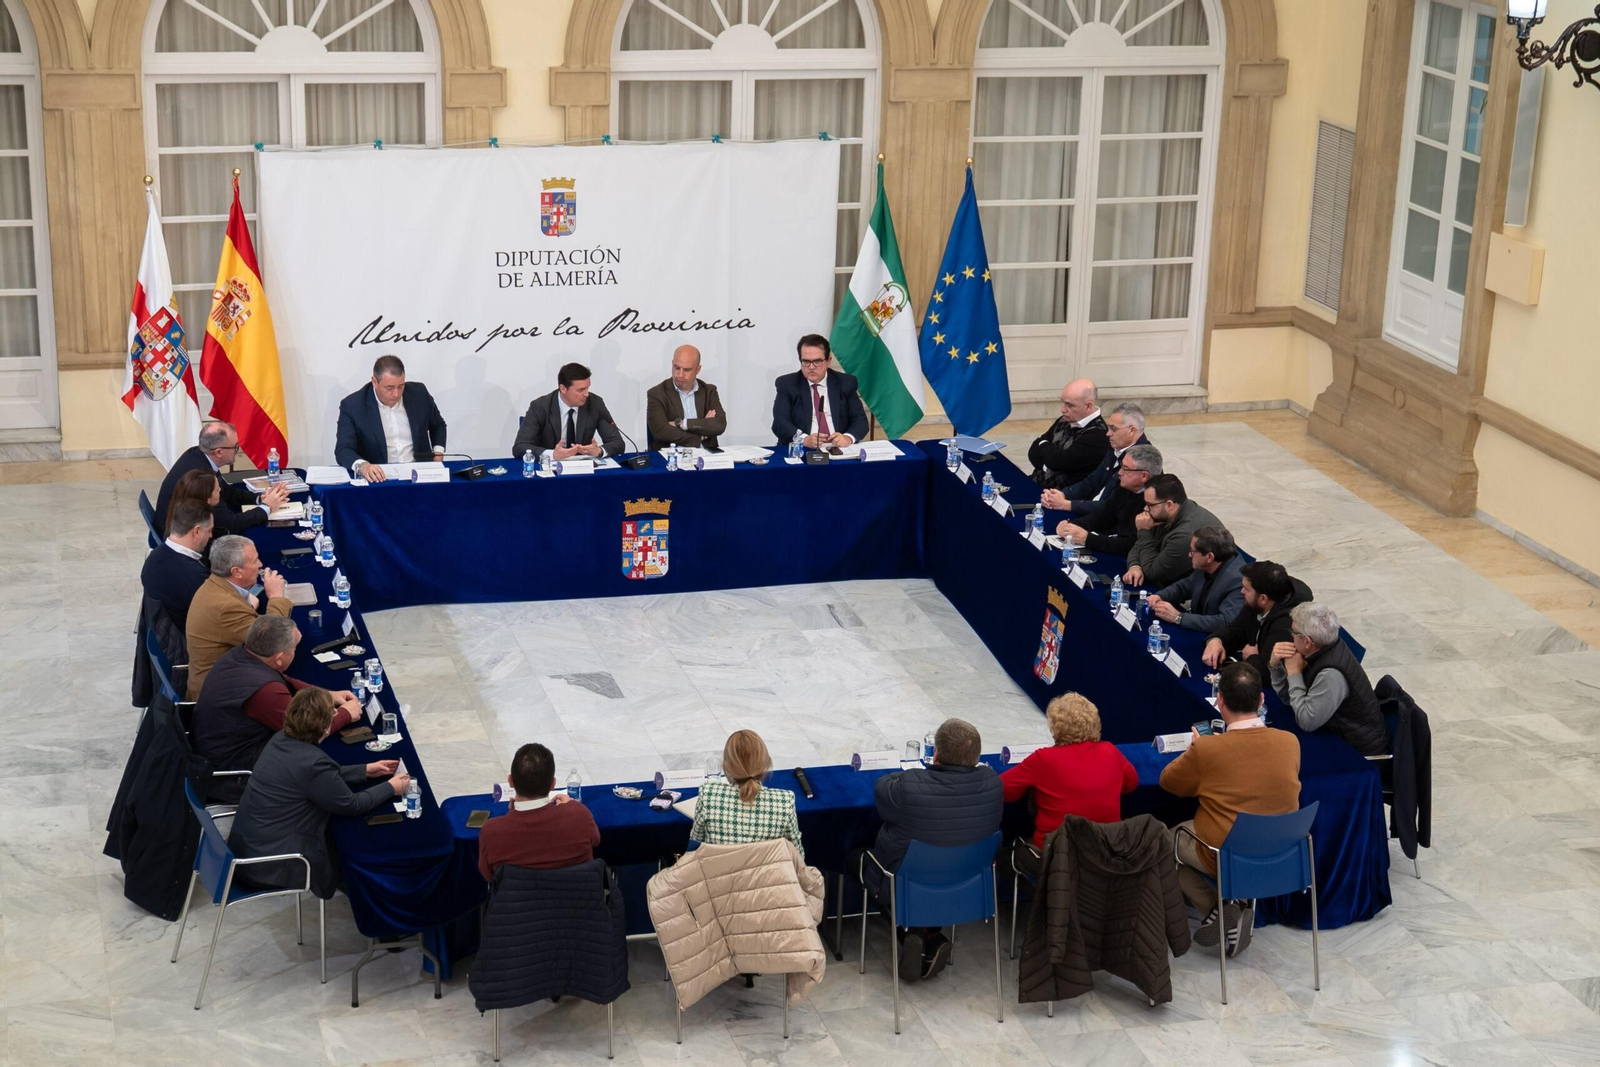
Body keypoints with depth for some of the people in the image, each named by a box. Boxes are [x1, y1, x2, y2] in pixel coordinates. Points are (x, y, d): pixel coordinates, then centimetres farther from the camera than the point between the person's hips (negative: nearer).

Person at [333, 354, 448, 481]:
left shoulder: (418, 393, 1)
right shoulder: (353, 405, -8)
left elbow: (438, 426, 18)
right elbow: (343, 450, -15)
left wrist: (438, 456, 2)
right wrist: (362, 466, -36)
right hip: (379, 477, -2)